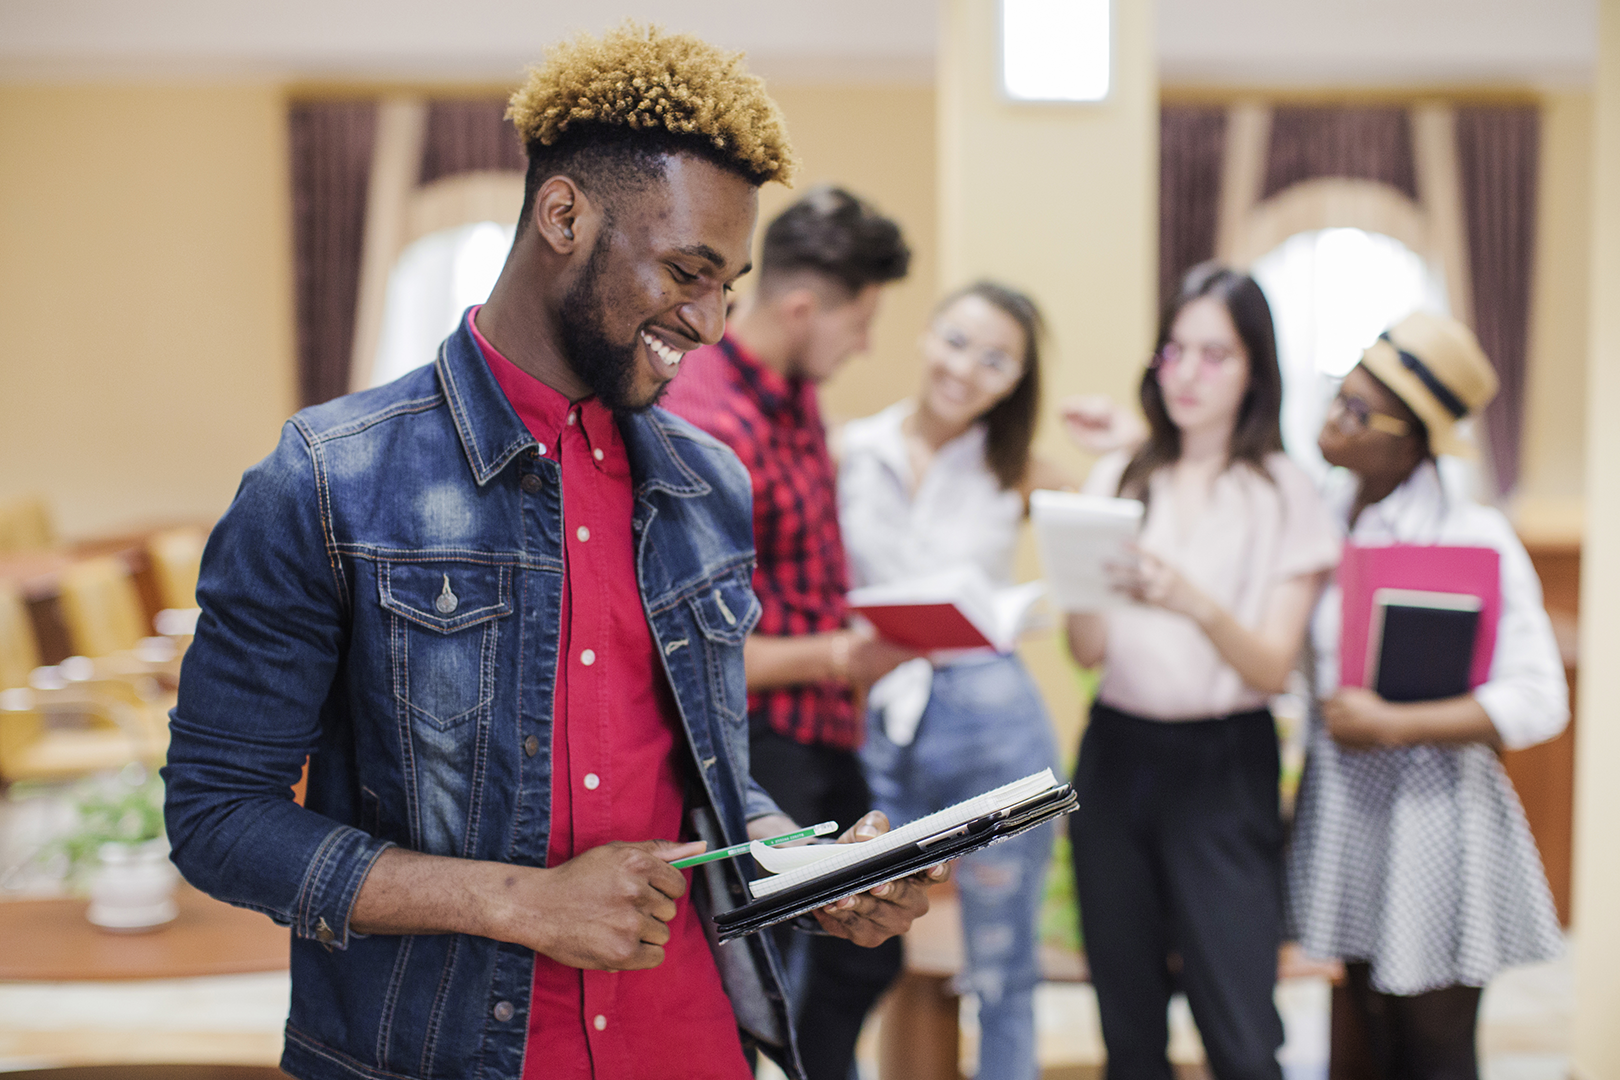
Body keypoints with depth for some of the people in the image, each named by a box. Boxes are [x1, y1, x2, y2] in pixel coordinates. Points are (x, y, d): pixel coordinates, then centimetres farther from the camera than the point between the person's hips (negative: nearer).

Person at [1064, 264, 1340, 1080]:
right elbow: (1088, 651, 3)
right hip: (1117, 754, 3)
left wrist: (1193, 601, -25)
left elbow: (1273, 667, -7)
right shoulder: (1118, 479, 8)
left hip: (1223, 766, -3)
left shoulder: (1285, 494, 0)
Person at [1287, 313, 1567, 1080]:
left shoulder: (1475, 539, -15)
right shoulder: (1323, 507, 2)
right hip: (1340, 801, 6)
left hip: (1431, 808, -5)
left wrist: (1392, 726, -20)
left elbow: (1539, 701, -19)